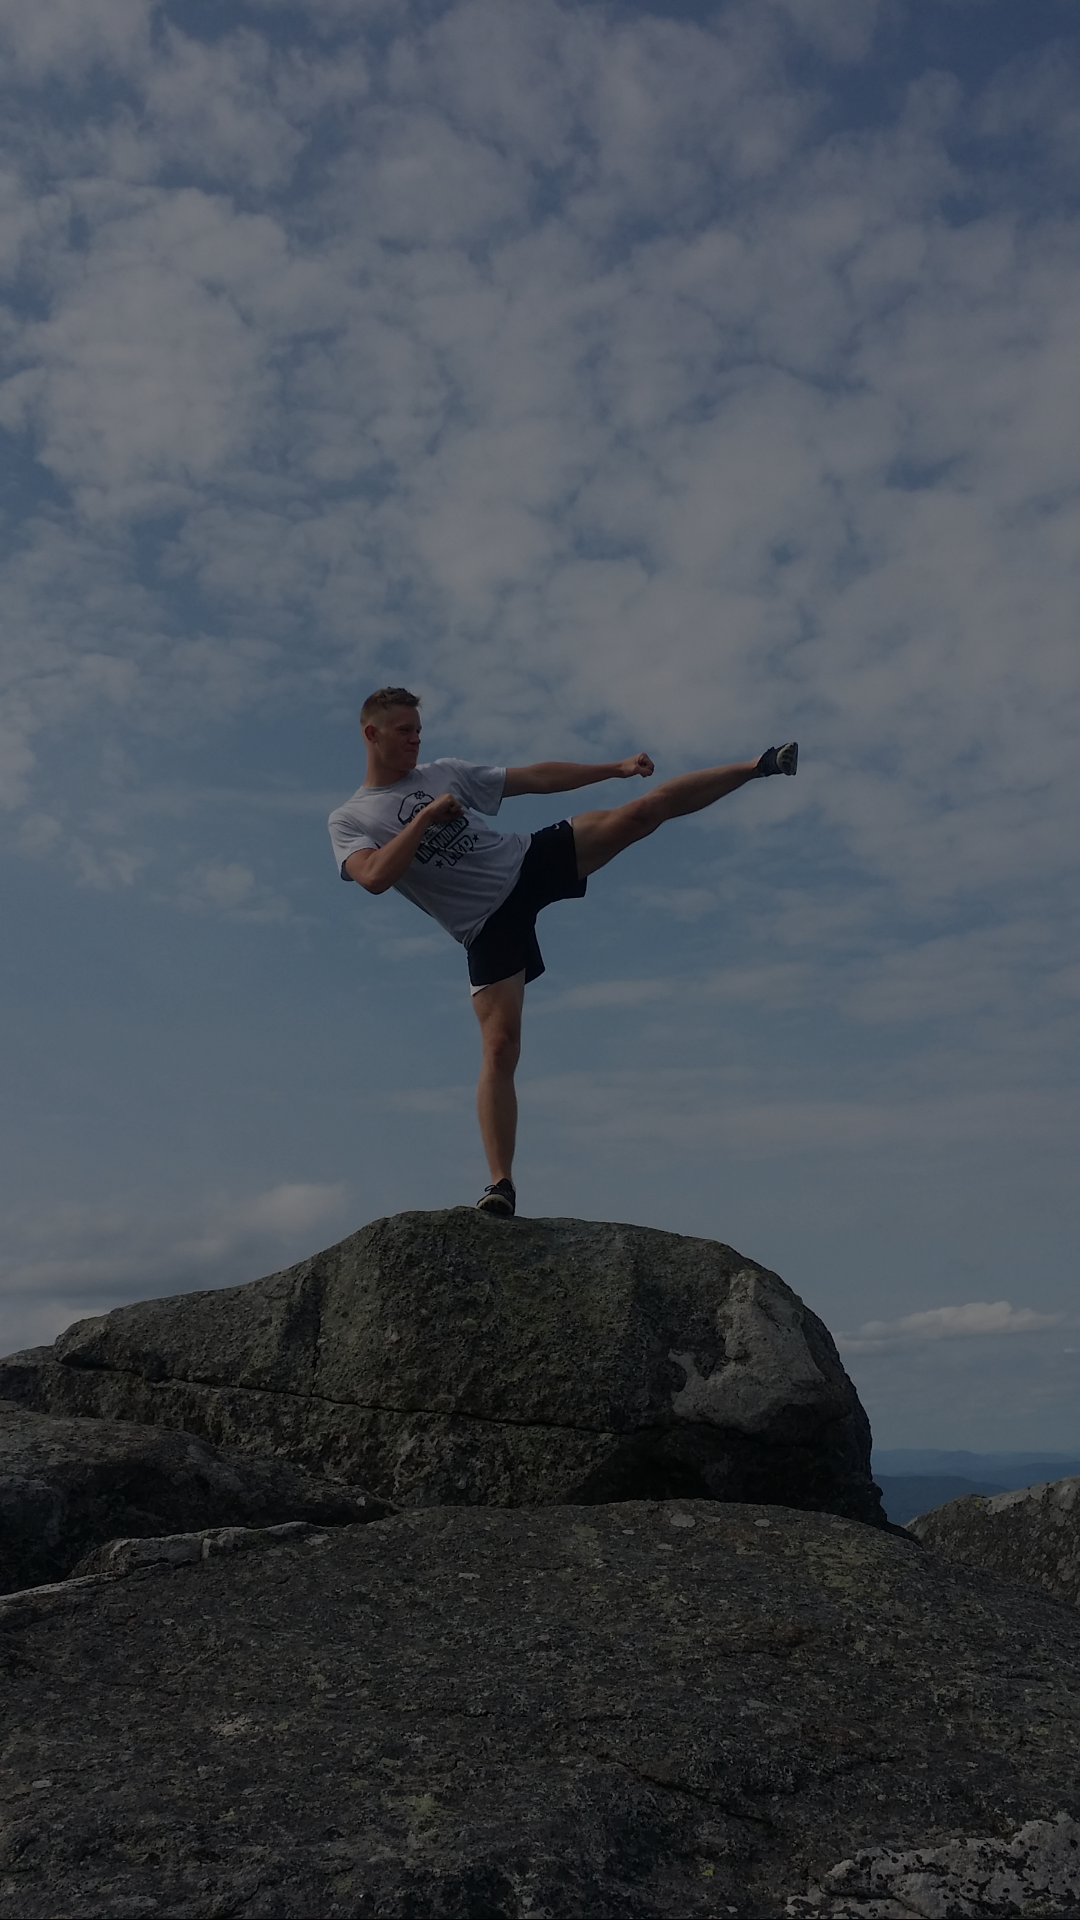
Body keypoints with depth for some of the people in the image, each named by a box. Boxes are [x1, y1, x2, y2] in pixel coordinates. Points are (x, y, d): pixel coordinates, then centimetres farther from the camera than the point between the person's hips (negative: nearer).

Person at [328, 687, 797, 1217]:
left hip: (533, 860, 4)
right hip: (488, 923, -3)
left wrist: (615, 768, 8)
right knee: (499, 1046, -14)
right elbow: (374, 877, -19)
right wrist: (426, 816, -15)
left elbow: (538, 777, 13)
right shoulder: (348, 820, 2)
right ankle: (501, 1184, -10)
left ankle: (757, 766, 4)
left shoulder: (443, 773, 12)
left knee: (645, 809, -6)